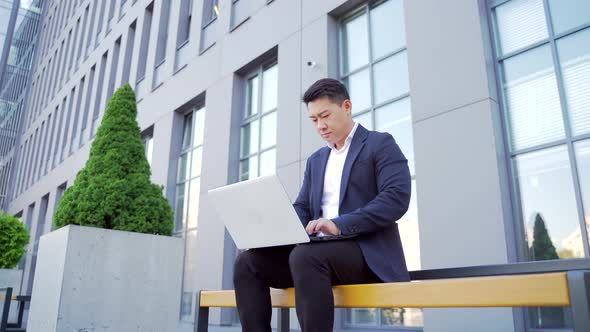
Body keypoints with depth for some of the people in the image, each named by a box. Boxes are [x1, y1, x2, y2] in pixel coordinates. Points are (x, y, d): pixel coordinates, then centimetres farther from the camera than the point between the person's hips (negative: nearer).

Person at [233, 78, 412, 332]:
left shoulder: (380, 144, 2)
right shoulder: (316, 160, 23)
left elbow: (397, 197, -13)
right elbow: (302, 208, 17)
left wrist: (340, 224, -24)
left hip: (367, 252, -6)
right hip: (321, 251, 7)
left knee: (305, 256, -36)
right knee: (248, 261, -11)